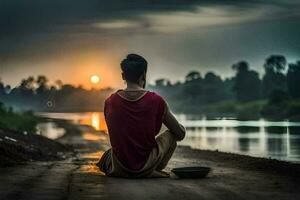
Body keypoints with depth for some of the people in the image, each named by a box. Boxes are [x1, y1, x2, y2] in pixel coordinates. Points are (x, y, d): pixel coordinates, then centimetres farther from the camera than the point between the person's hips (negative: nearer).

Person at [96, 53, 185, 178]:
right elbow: (181, 134, -1)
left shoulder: (110, 102, -6)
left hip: (119, 169, 4)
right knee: (171, 134, 20)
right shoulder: (156, 101, -13)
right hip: (146, 168, -4)